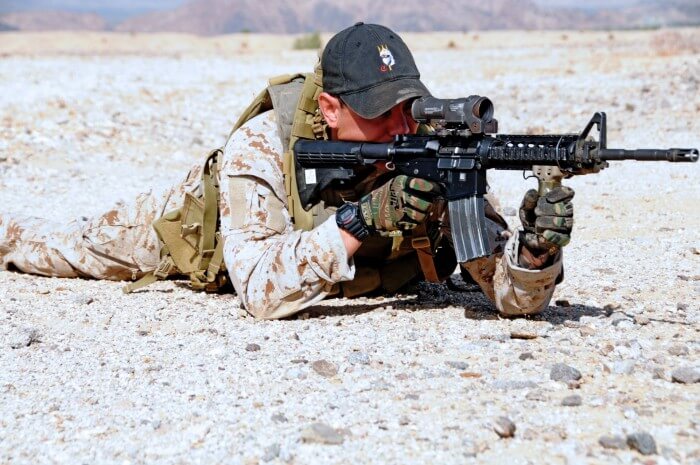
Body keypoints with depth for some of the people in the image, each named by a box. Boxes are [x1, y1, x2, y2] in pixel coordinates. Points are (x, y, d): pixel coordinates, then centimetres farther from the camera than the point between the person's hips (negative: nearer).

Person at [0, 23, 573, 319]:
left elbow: (513, 294, -38)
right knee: (77, 246, 22)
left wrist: (537, 249, -61)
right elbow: (260, 291, -50)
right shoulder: (263, 147, -43)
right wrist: (362, 222, -60)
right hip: (201, 218, -2)